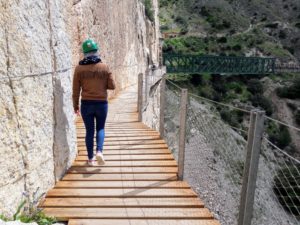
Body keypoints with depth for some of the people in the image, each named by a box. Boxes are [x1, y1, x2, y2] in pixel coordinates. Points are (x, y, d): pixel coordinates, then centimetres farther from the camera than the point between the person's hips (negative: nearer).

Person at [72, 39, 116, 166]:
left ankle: (91, 159, 19)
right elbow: (112, 86, -2)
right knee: (100, 129, 16)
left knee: (89, 131, 12)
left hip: (86, 104, 1)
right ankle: (99, 151, -7)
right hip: (101, 103, 0)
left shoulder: (79, 68, -3)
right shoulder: (104, 67, -5)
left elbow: (76, 90, -1)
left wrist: (75, 106, 8)